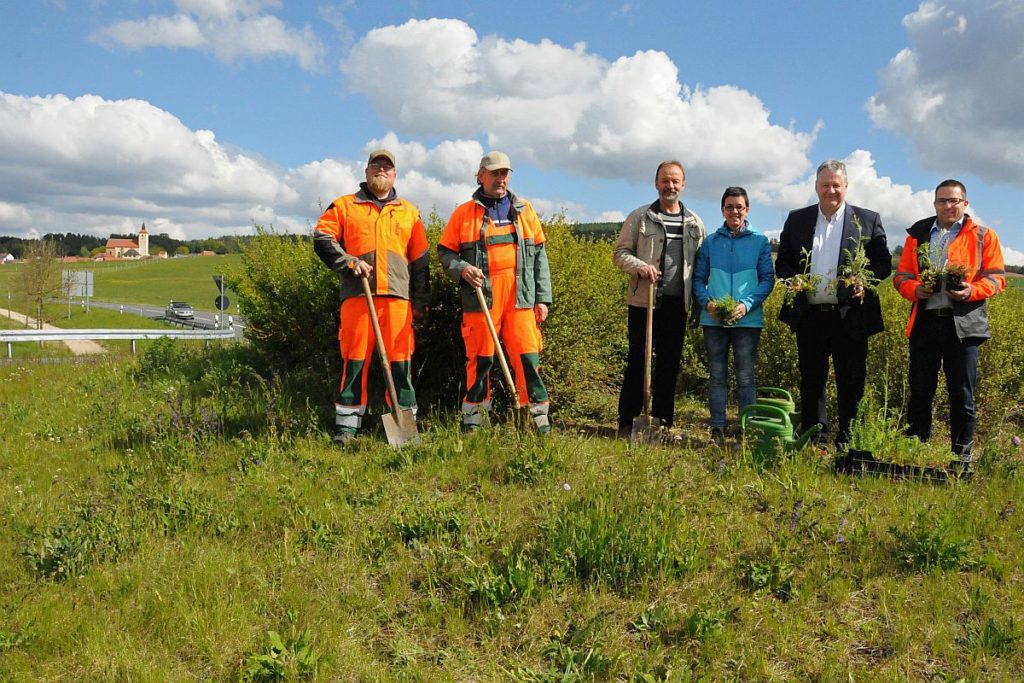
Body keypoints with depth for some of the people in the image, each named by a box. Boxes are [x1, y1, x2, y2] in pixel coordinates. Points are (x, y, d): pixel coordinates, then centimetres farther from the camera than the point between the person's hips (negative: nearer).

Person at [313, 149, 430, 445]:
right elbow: (322, 238, 5)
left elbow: (420, 260, 19)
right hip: (357, 293, -1)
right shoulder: (344, 206, 15)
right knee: (354, 359, -2)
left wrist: (420, 300, 13)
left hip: (397, 294, 2)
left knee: (400, 360, 0)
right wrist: (348, 262, -10)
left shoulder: (409, 212, 21)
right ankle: (346, 426, 2)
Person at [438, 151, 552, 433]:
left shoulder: (524, 210, 14)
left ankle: (540, 418, 6)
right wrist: (462, 269, -11)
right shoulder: (464, 213, 8)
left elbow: (539, 255, 13)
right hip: (480, 299, -1)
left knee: (527, 357, -2)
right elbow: (445, 251, 10)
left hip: (520, 299, 2)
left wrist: (543, 298, 7)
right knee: (480, 360, 3)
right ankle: (471, 420, 14)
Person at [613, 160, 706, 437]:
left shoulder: (694, 223, 12)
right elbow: (620, 253, 2)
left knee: (669, 364, 8)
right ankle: (627, 423, 7)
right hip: (643, 302, -3)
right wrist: (640, 266, -18)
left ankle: (663, 422, 18)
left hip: (677, 304, 3)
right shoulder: (640, 217, 3)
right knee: (637, 362, 0)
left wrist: (698, 304, 8)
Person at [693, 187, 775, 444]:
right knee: (717, 375, 7)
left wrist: (747, 304, -15)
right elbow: (699, 278, 8)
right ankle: (717, 429, 14)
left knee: (745, 377, 2)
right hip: (714, 319, 2)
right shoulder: (710, 241, 7)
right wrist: (707, 302, -11)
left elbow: (768, 279, 1)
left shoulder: (759, 241, 3)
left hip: (747, 319, -2)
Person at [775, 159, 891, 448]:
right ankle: (813, 440, 18)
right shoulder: (796, 219, 11)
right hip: (809, 315, 2)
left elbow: (883, 262, 5)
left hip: (850, 316, -2)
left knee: (851, 381, 2)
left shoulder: (868, 220, 6)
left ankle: (847, 440, 14)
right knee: (811, 380, 8)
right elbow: (782, 262, 13)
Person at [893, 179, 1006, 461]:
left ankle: (963, 455, 13)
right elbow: (901, 275, 11)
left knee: (962, 394, 3)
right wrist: (914, 289, -10)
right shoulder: (918, 234, 13)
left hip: (962, 324, -2)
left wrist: (972, 291, -16)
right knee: (919, 391, 6)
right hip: (924, 321, 2)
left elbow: (996, 278, 3)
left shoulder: (983, 236, 7)